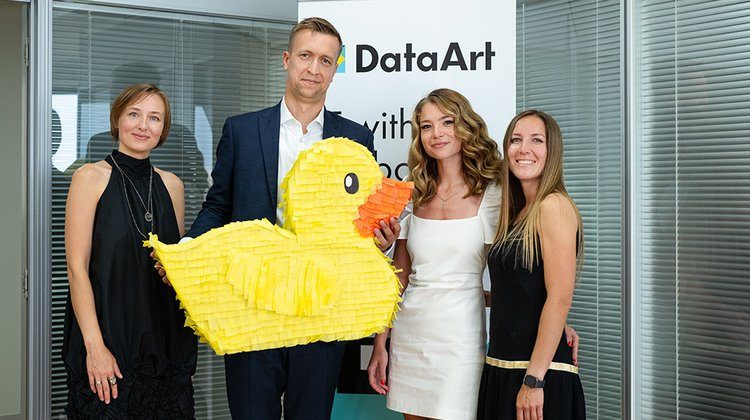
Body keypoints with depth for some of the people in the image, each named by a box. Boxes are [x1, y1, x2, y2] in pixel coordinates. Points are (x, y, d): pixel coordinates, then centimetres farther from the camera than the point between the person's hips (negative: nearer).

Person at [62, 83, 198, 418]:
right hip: (107, 333, -4)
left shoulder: (171, 185, 9)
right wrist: (94, 345, -16)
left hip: (164, 340, 4)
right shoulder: (91, 177, -4)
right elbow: (77, 267, -9)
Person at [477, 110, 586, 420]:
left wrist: (533, 379, -20)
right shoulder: (519, 213, 14)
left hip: (540, 372, -8)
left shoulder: (554, 206, -12)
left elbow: (560, 299, -18)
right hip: (502, 369, 8)